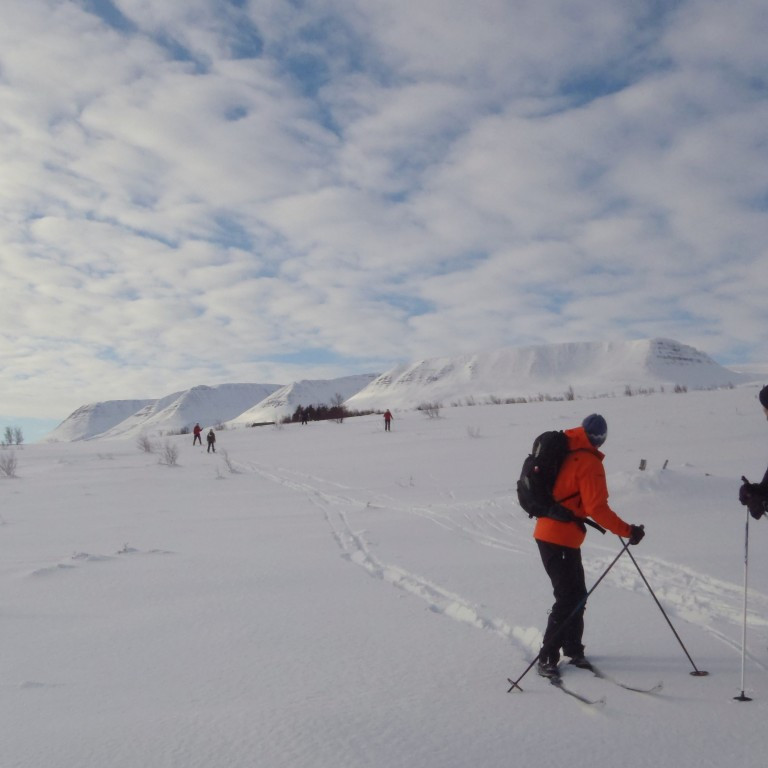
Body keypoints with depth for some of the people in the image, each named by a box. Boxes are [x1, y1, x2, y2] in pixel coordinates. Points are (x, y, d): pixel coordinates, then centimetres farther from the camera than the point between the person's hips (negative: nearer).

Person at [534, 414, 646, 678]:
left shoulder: (563, 450, 9)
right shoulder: (589, 463, -15)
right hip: (561, 537, -9)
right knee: (569, 598, -3)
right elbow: (597, 508, -20)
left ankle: (573, 649, 26)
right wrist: (628, 531, -16)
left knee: (576, 594, 16)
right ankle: (547, 658, 3)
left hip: (549, 532, 9)